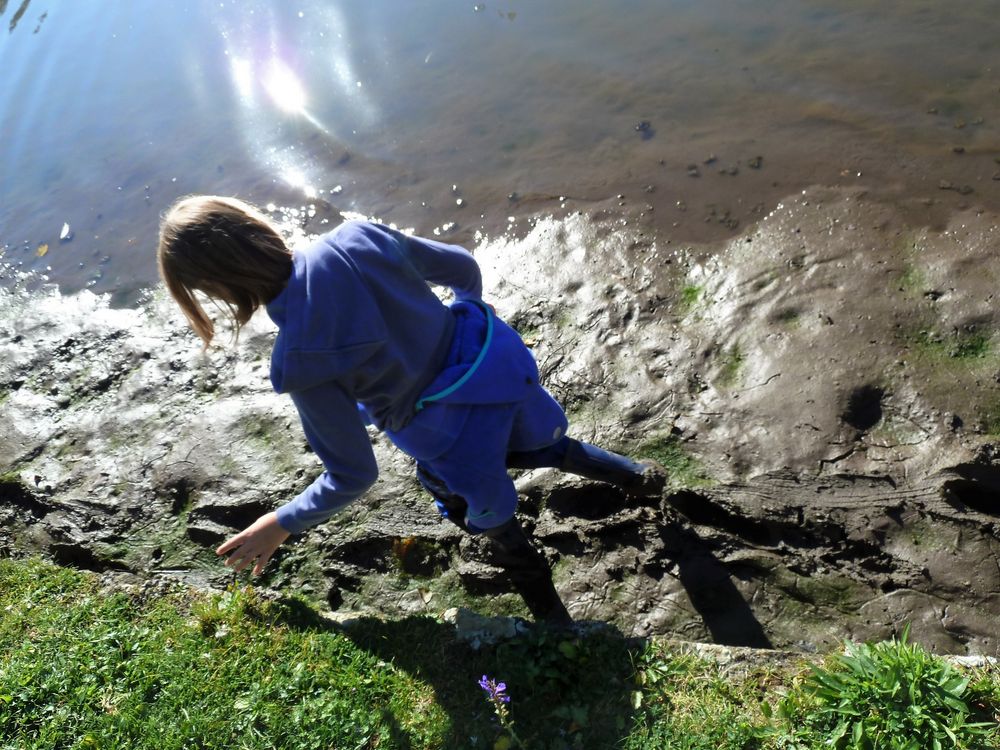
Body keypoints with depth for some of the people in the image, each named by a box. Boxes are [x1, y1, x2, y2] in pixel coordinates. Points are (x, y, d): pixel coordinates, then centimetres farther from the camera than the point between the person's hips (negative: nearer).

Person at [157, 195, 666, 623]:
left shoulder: (298, 363, -27)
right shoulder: (360, 238, -16)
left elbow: (353, 475, -17)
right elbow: (463, 267, 0)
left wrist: (282, 525, 0)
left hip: (450, 432, -4)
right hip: (498, 357, 4)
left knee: (483, 513, 30)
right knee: (541, 440, 37)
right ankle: (634, 475, 59)